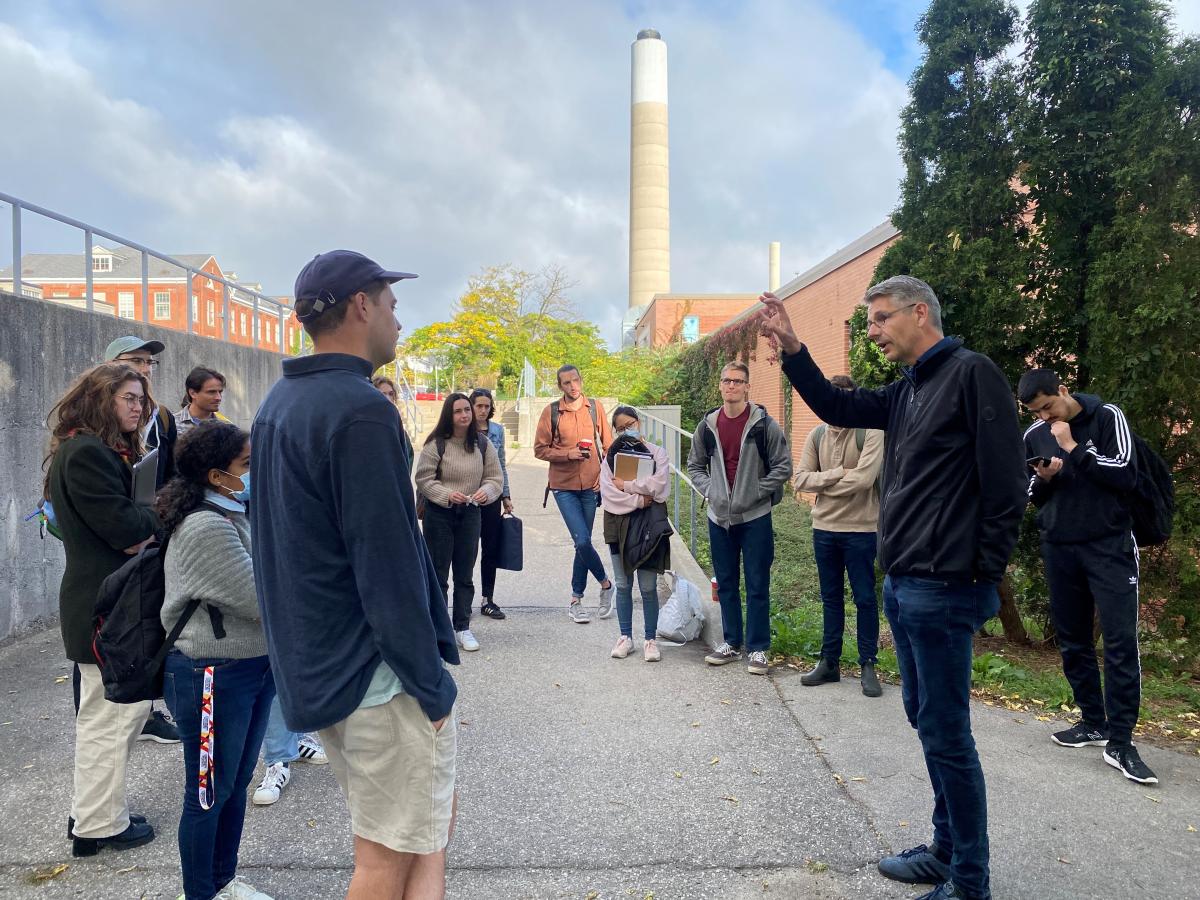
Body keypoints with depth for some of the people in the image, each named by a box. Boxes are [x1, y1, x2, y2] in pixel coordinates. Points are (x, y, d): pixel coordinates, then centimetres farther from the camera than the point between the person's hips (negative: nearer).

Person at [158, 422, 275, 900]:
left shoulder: (235, 515, 6)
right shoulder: (206, 528, -23)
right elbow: (262, 599, -23)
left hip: (253, 667, 9)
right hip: (213, 677, -9)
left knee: (236, 783, 21)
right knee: (209, 793, 8)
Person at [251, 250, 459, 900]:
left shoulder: (277, 404, 11)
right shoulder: (360, 411, -20)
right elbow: (389, 569, -23)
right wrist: (432, 686, -15)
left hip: (311, 668, 10)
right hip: (376, 675, -10)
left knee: (432, 812, 22)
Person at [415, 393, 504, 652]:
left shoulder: (482, 444, 1)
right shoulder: (436, 444, -10)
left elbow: (495, 476, 5)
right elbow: (423, 478, -8)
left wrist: (486, 491, -17)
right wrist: (447, 495, -21)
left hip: (470, 513, 3)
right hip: (439, 513, -3)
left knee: (465, 574, 10)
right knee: (438, 573, 4)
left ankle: (462, 627, 19)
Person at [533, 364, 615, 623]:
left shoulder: (595, 407, 3)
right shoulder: (551, 411, -2)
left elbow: (608, 445, 8)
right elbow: (540, 449, -1)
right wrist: (568, 454, -14)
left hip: (590, 485, 2)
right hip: (563, 486, -2)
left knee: (582, 543, 8)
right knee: (582, 541, -12)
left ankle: (576, 601, 21)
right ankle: (605, 584, 14)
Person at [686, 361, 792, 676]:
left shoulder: (764, 424, -7)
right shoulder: (708, 425, 5)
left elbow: (783, 467, -5)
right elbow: (695, 465, 16)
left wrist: (755, 493, -11)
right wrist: (709, 490, 1)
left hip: (755, 517, -4)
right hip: (719, 516, 4)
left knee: (757, 585, 3)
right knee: (726, 583, 13)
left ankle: (757, 648, 13)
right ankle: (731, 643, 25)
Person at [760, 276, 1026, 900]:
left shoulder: (971, 373, -11)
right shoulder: (907, 392, 15)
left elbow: (1005, 482, -15)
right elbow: (838, 408, 18)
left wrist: (983, 575, -16)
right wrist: (791, 349, 7)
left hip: (942, 590, -9)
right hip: (902, 586, 9)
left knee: (944, 732, -1)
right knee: (926, 719, 16)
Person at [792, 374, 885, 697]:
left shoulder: (870, 433, -10)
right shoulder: (817, 435, 5)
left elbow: (863, 478, -22)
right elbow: (800, 478, -2)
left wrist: (820, 483, -11)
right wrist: (836, 473, -16)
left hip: (860, 529, -4)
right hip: (824, 528, 5)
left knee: (864, 598, 6)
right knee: (831, 598, 14)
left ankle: (868, 665, 17)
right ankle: (829, 662, 23)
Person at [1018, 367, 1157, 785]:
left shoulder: (1107, 417, -3)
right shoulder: (1034, 436, 6)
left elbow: (1125, 475, -12)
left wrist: (1072, 447, -15)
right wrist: (1043, 479, -7)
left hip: (1109, 546, -4)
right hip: (1059, 549, 4)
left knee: (1120, 640, -9)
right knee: (1072, 640, 8)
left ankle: (1120, 741, -6)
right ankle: (1094, 722, 21)